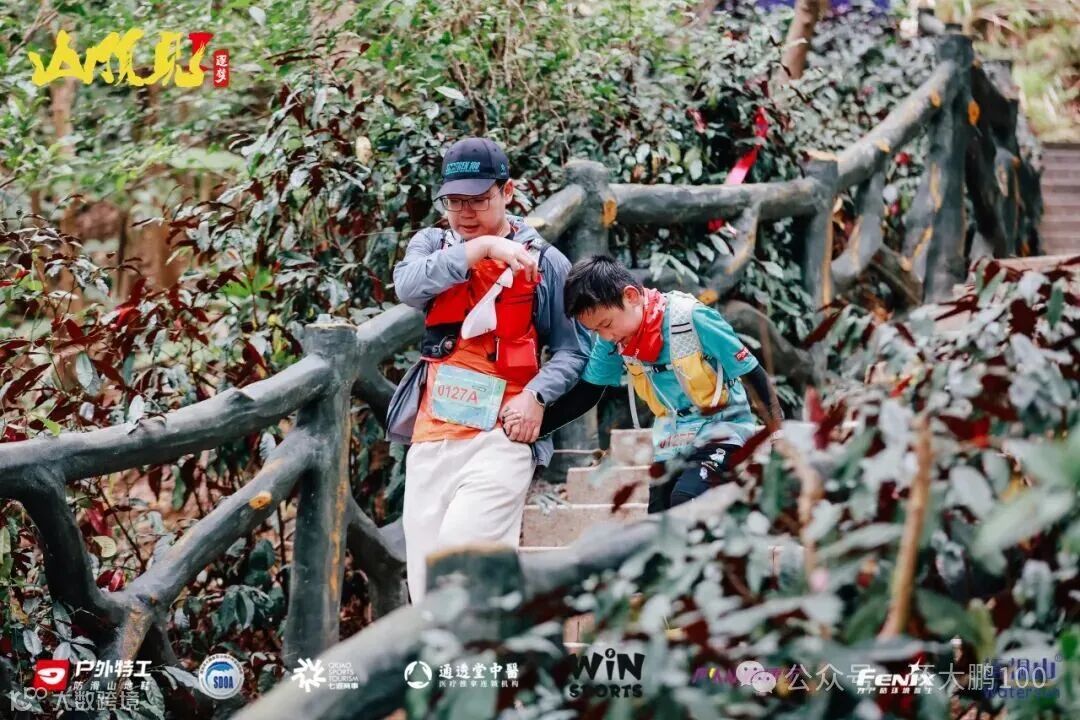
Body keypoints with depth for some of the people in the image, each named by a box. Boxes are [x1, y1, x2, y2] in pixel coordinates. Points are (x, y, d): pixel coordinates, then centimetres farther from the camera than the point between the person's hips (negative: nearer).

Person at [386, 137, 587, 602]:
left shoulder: (544, 262, 4)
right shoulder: (432, 246, 11)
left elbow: (572, 350, 3)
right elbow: (409, 285, -13)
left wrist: (537, 395, -15)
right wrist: (481, 247, -21)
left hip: (502, 436, -4)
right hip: (431, 437, 4)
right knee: (425, 578, 3)